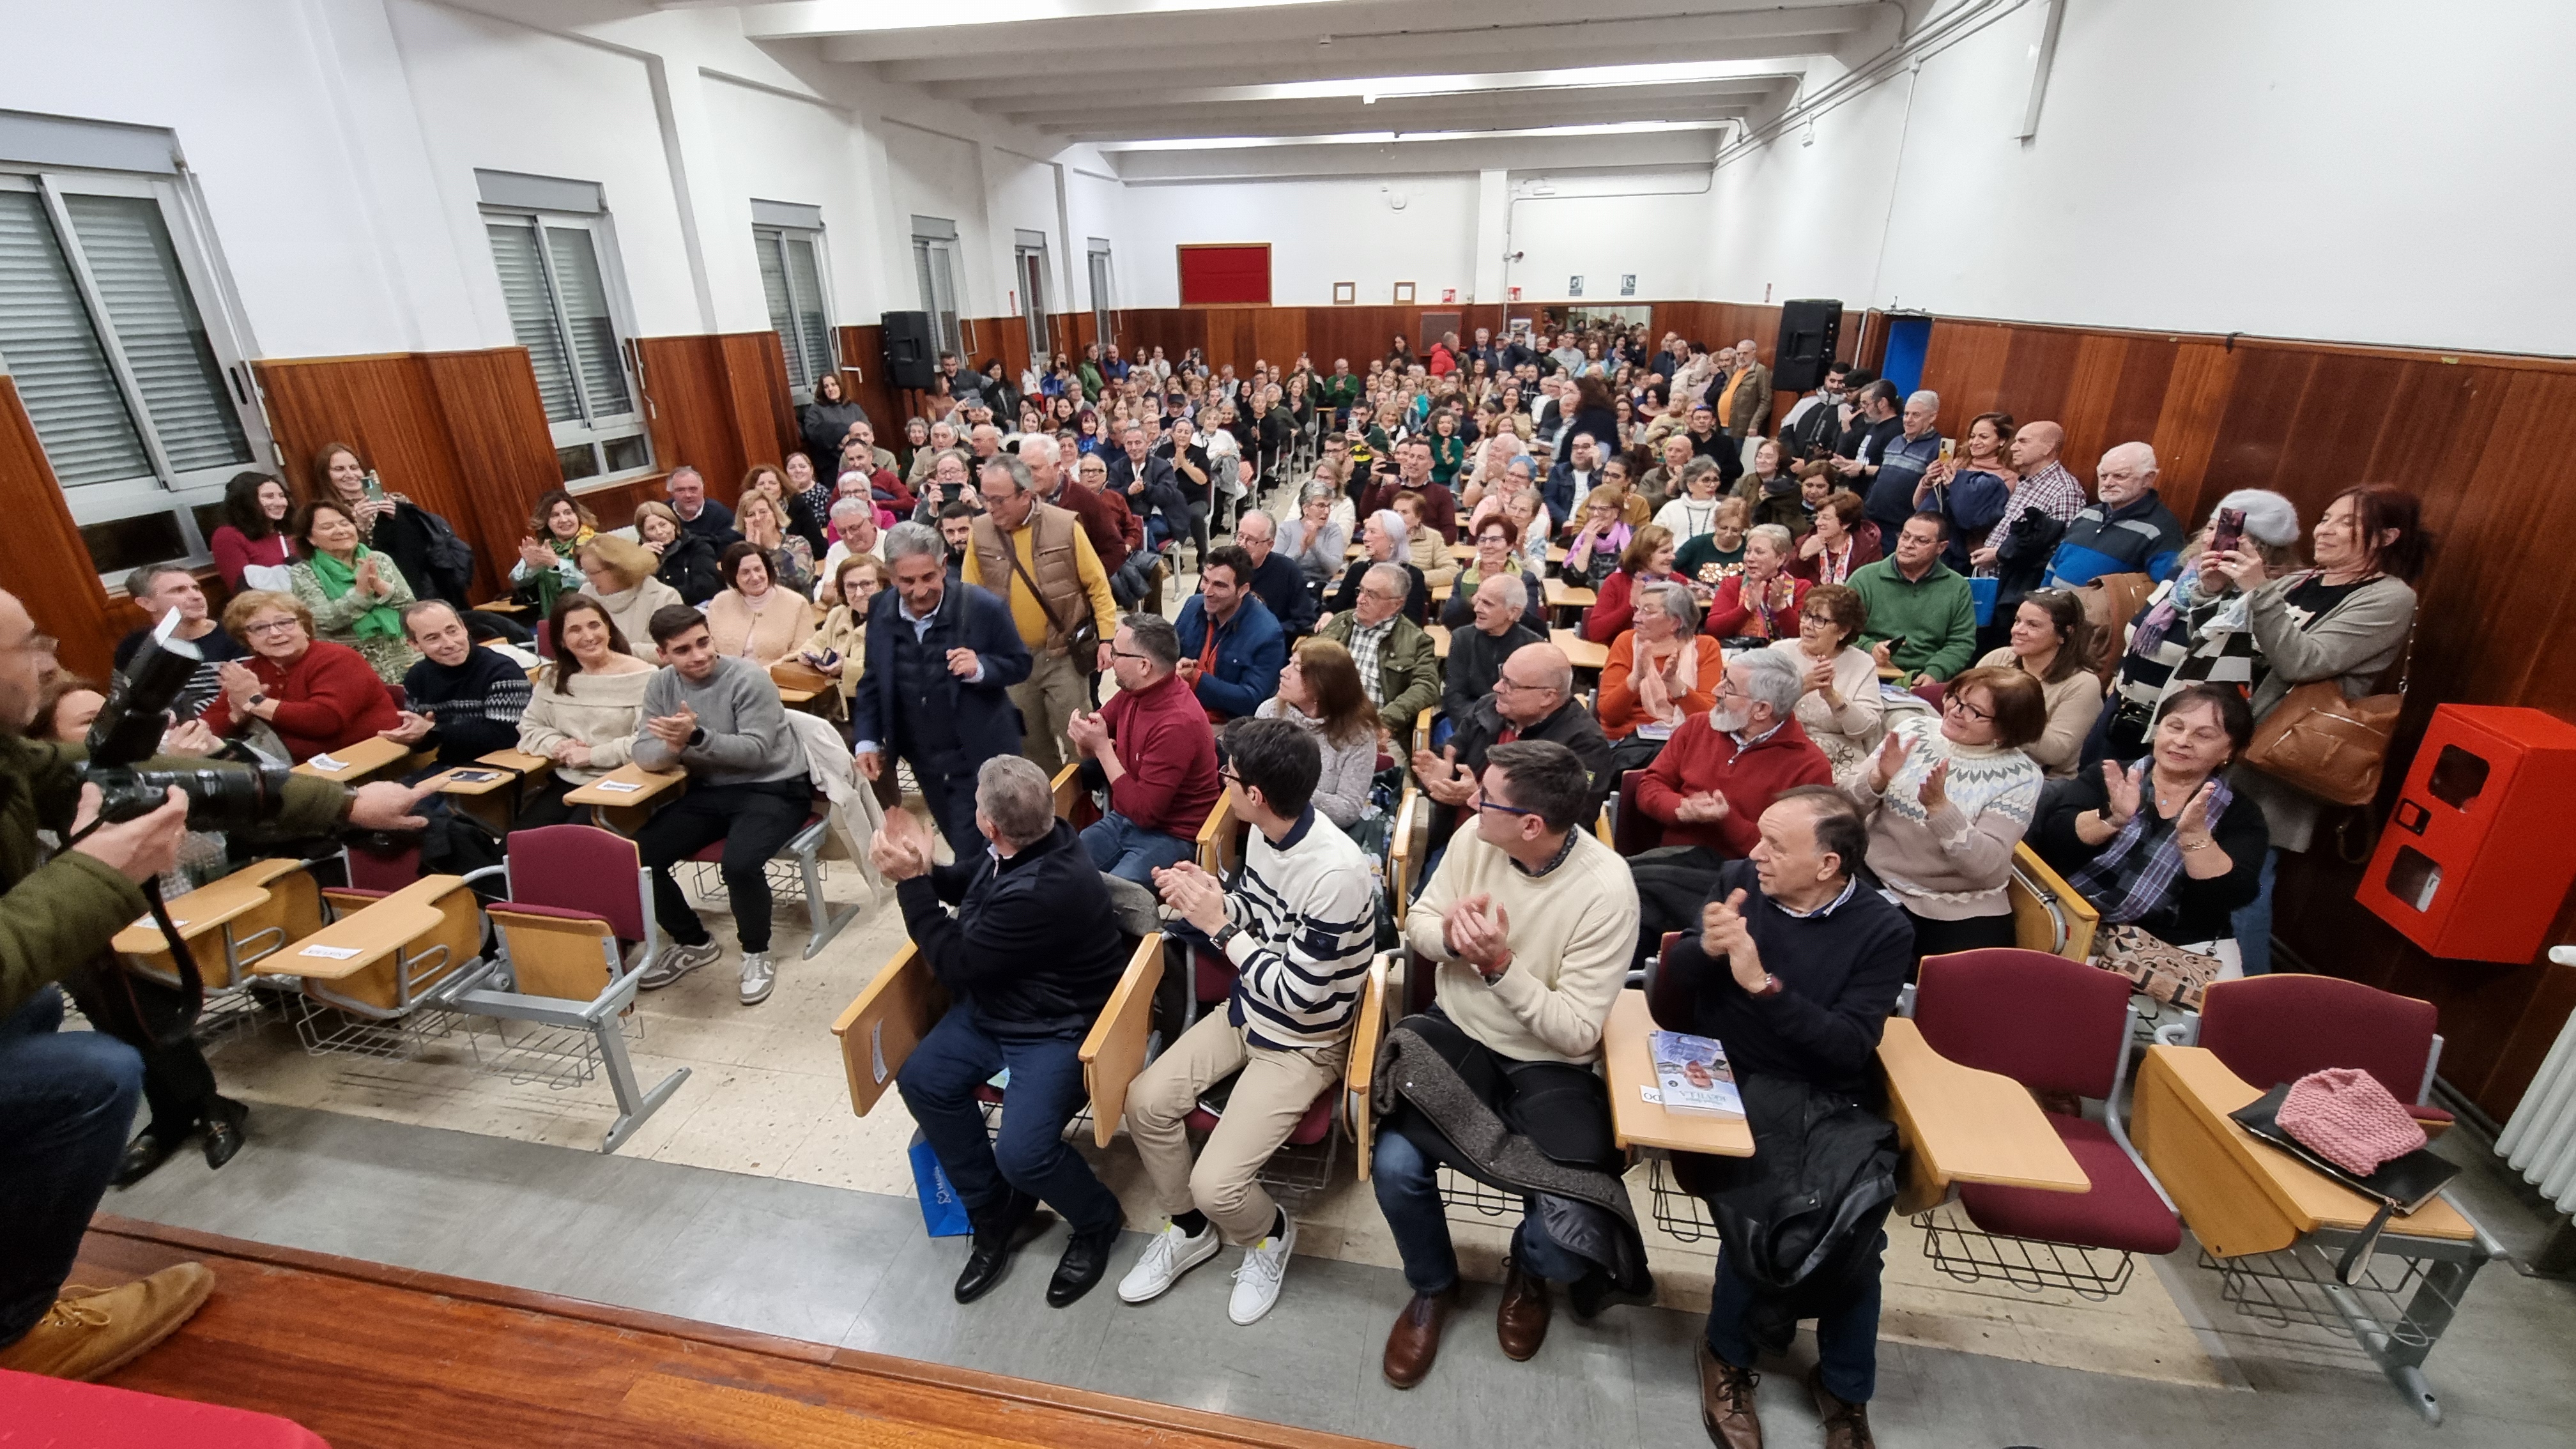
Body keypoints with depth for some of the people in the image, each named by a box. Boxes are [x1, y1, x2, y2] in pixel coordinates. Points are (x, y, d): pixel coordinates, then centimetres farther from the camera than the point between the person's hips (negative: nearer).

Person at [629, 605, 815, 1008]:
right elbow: (642, 752, 0)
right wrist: (672, 747, -23)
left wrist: (696, 737, -34)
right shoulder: (660, 684, 3)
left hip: (773, 789, -6)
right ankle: (694, 942, 15)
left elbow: (756, 751, -21)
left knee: (739, 864, -32)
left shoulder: (749, 678, -16)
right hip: (708, 792, 6)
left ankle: (756, 953, -2)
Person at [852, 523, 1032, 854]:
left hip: (980, 759, -5)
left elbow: (1020, 664, -7)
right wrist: (866, 740, 3)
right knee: (962, 847, 21)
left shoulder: (984, 607, -18)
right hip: (924, 762, 5)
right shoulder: (881, 613, -3)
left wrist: (980, 668, -27)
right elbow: (872, 680, 9)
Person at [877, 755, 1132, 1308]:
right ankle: (994, 1212, 17)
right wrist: (923, 870, -8)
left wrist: (911, 882, -18)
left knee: (1022, 1152, -20)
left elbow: (955, 963, -24)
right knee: (922, 1079, 0)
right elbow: (968, 883, 14)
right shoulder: (1023, 846, -8)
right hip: (994, 1006, 9)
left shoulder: (1046, 891, -35)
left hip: (1058, 1029, -9)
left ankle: (1098, 1221, 15)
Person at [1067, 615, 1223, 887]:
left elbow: (1143, 812, -23)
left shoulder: (1178, 723, -26)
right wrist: (1085, 738, -8)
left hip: (1171, 836, -7)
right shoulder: (1134, 690, -3)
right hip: (1122, 819, 8)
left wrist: (1102, 747, -20)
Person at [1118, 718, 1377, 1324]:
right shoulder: (1267, 831, -9)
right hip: (1246, 1011, 8)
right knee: (1146, 1102, -1)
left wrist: (1218, 925, -24)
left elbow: (1298, 996, -27)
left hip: (1305, 1044, -7)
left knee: (1215, 1185, -13)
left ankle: (1269, 1233, 24)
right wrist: (1210, 895, -12)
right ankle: (1189, 1229, 26)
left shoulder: (1337, 873, -33)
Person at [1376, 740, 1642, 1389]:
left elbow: (1578, 1033, -18)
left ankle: (1528, 1272, 22)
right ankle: (1433, 1287, 17)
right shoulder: (1474, 838, -10)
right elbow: (1418, 921, 4)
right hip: (1456, 1032, 3)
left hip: (1550, 1063, -3)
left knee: (1567, 1225, -21)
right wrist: (1450, 936, -19)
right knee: (1394, 1162, -20)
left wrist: (1501, 966, -29)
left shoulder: (1606, 890, -21)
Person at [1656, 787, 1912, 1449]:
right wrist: (1703, 950, -21)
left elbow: (1849, 1051, -13)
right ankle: (1728, 1352, 2)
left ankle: (1844, 1390, 6)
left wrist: (1762, 983, -23)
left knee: (1849, 1223, -24)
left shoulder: (1881, 929, -3)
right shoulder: (1737, 882, 0)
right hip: (1727, 1087, 0)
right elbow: (1667, 1010, -1)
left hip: (1830, 1104, 1)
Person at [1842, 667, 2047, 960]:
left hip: (1962, 912, -1)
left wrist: (1940, 807, -30)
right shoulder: (1912, 732, 0)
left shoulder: (2020, 776, -6)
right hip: (1876, 885, 1)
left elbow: (1987, 865, -17)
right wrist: (1878, 779, -21)